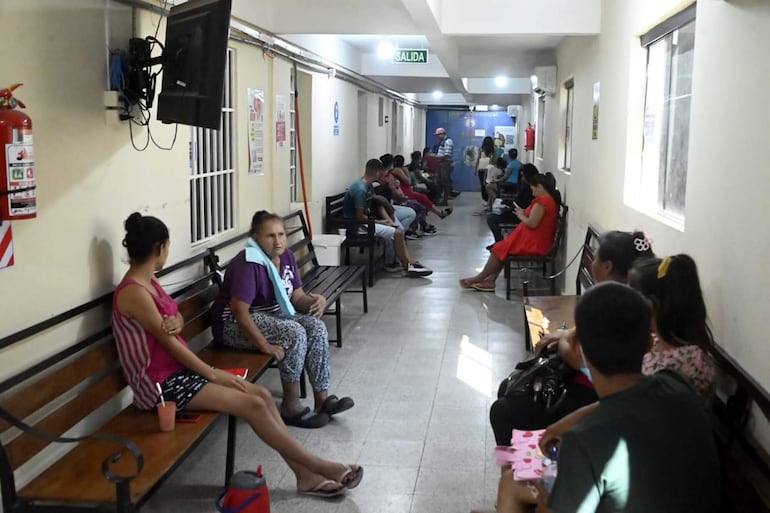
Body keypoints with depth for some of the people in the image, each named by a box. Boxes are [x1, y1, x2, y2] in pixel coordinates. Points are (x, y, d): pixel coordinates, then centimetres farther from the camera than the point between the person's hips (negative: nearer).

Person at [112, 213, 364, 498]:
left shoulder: (148, 281, 10)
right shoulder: (134, 292, -20)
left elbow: (176, 317, 14)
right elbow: (169, 342, -19)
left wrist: (176, 323, -13)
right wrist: (212, 373, -11)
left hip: (179, 370, 10)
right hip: (162, 383, -10)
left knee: (261, 394, -4)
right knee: (252, 404, -18)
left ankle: (305, 474, -2)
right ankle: (316, 465, -5)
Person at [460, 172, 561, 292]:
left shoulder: (542, 200, -20)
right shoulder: (552, 199, 11)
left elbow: (532, 223, -24)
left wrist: (521, 216, -6)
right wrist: (524, 213, 6)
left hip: (533, 244, -9)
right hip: (539, 242, 9)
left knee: (499, 249, 3)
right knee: (502, 248, 12)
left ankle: (479, 278, 16)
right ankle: (490, 280, 7)